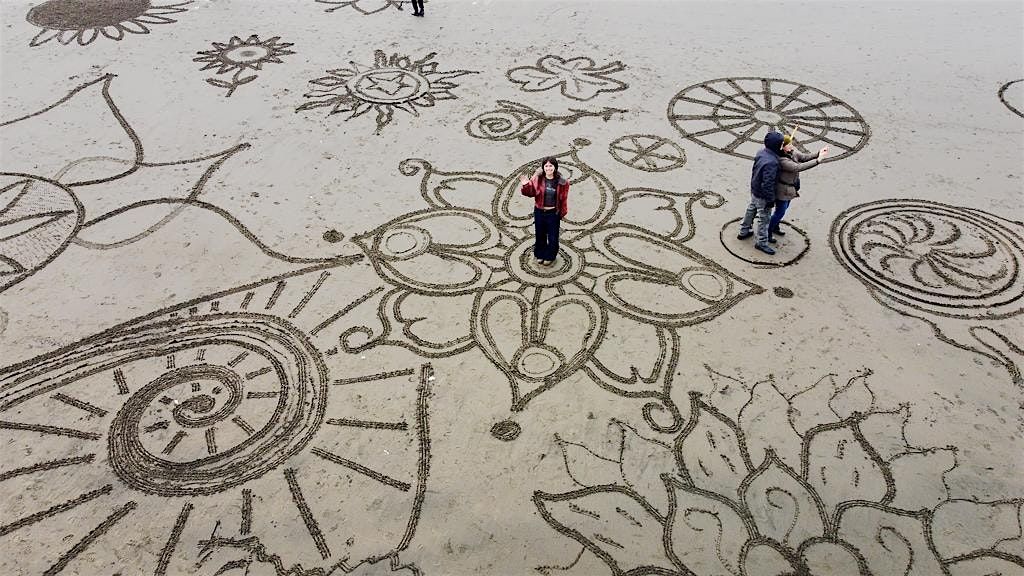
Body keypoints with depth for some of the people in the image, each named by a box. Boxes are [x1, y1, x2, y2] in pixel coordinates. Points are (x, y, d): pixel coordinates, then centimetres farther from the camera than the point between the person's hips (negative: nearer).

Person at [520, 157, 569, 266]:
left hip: (553, 213, -2)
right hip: (539, 211, 2)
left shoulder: (561, 182, -12)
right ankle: (540, 255, 38)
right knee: (540, 234, 17)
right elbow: (531, 192, -2)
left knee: (552, 236, 10)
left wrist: (563, 212, 0)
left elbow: (563, 198, -4)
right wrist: (526, 185, -23)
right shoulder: (538, 179, -9)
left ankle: (550, 256, 31)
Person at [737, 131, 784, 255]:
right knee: (764, 218, 7)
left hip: (754, 190, 9)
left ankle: (743, 232, 44)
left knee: (751, 210, 26)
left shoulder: (761, 152, -8)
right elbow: (768, 183, -30)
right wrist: (770, 199, -21)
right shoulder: (771, 162, -34)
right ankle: (762, 243, 21)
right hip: (763, 195, -9)